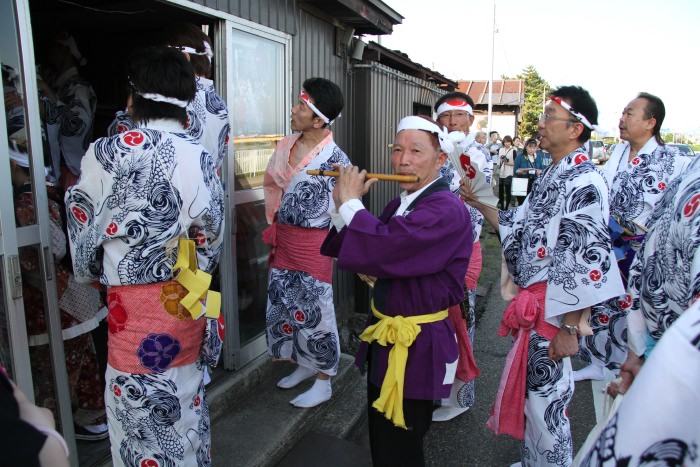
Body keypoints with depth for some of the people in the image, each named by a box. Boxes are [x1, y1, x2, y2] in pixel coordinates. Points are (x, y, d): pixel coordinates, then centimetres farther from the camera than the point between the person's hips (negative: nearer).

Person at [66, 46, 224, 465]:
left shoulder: (107, 153, -14)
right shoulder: (201, 159, -4)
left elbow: (84, 227, -2)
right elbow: (211, 238, 2)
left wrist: (95, 272, 18)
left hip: (135, 306, -4)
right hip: (189, 299, 5)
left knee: (140, 407, 14)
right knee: (186, 396, 23)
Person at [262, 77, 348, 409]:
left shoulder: (335, 158, -15)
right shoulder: (286, 146, 5)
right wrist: (275, 224, 14)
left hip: (312, 243, -7)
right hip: (282, 238, 7)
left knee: (314, 312, 3)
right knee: (283, 305, 16)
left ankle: (323, 383, 22)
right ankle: (304, 365, 38)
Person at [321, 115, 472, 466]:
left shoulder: (447, 210, -23)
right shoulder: (400, 203, 6)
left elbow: (382, 249, -36)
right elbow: (360, 244, 8)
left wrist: (350, 202, -20)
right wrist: (344, 203, -6)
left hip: (416, 345, -8)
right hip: (384, 334, 9)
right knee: (380, 436, 26)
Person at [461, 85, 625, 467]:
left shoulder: (583, 182, -19)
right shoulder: (553, 175, 11)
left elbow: (588, 261, -23)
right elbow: (522, 229, 15)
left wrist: (569, 328, -22)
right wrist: (481, 205, 9)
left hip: (554, 307, -9)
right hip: (535, 304, 9)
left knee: (544, 399, 6)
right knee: (533, 391, 22)